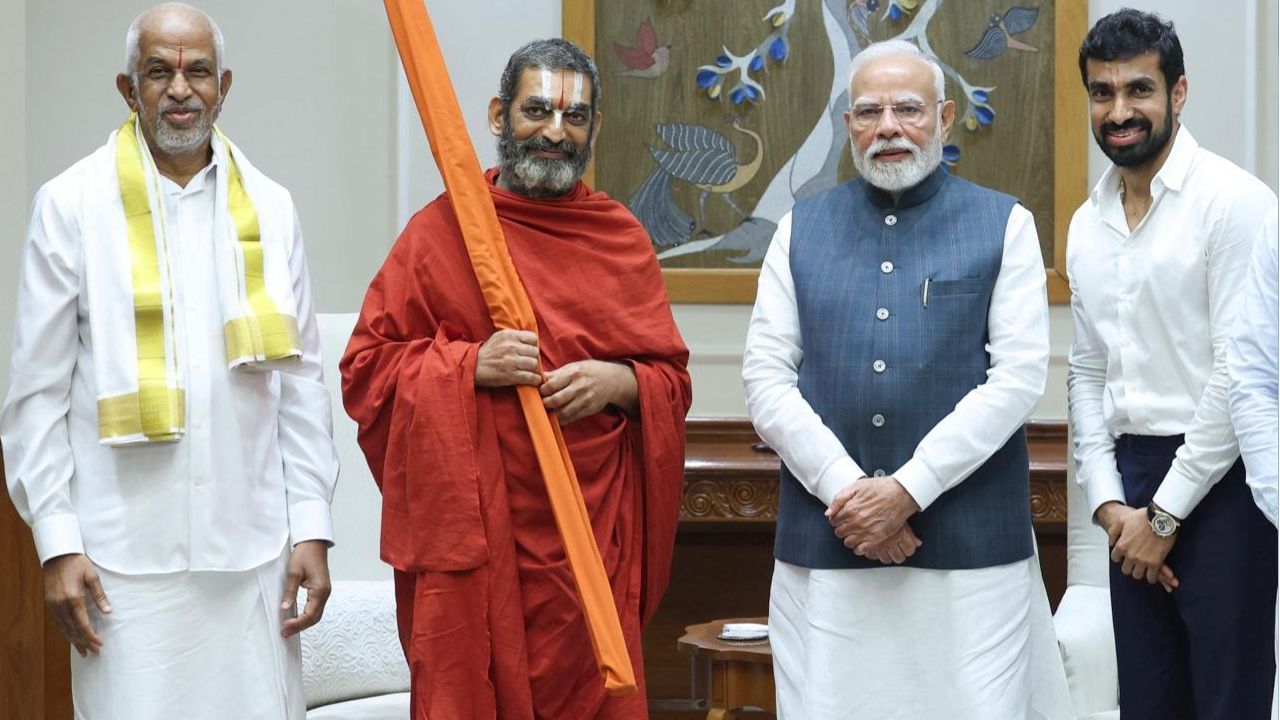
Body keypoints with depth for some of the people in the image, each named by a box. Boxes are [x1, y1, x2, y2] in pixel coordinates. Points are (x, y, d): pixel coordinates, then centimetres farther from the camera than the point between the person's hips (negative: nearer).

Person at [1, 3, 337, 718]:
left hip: (252, 547, 2)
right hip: (124, 552, -2)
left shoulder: (270, 207, 8)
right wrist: (57, 541, -4)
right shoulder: (72, 205, 1)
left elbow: (301, 383, 9)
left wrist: (312, 527, 4)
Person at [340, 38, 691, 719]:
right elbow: (364, 367, 0)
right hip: (469, 531, -2)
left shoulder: (623, 239, 8)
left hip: (592, 532, 2)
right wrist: (470, 365, -15)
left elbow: (672, 379, 11)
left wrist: (619, 383, -11)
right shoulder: (442, 228, 0)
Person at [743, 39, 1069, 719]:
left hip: (969, 541, -1)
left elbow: (1018, 378, -4)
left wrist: (906, 490, -12)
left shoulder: (1004, 225, 5)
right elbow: (765, 376, 4)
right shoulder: (802, 228, 11)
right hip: (825, 536, 2)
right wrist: (843, 488, -10)